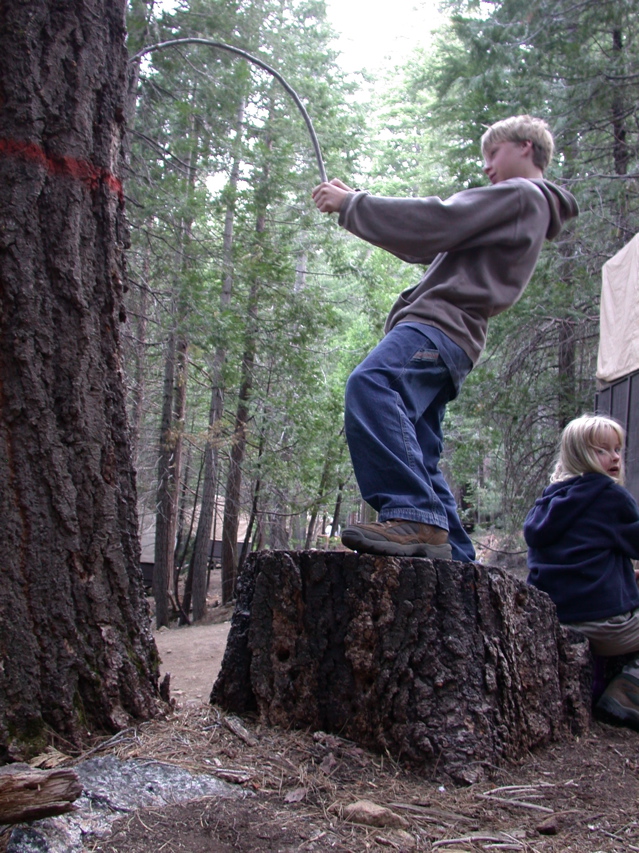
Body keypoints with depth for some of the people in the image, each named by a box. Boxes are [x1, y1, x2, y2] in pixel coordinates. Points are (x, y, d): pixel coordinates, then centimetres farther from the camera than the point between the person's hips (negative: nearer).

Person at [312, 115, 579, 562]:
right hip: (448, 341, 11)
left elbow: (436, 223, -9)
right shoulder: (520, 209, 36)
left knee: (370, 385, -35)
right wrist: (356, 202, 25)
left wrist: (351, 205, 0)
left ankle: (413, 514, -45)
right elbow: (430, 247, 32)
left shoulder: (520, 195, 4)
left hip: (441, 325, -11)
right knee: (418, 459, 10)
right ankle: (455, 558, 12)